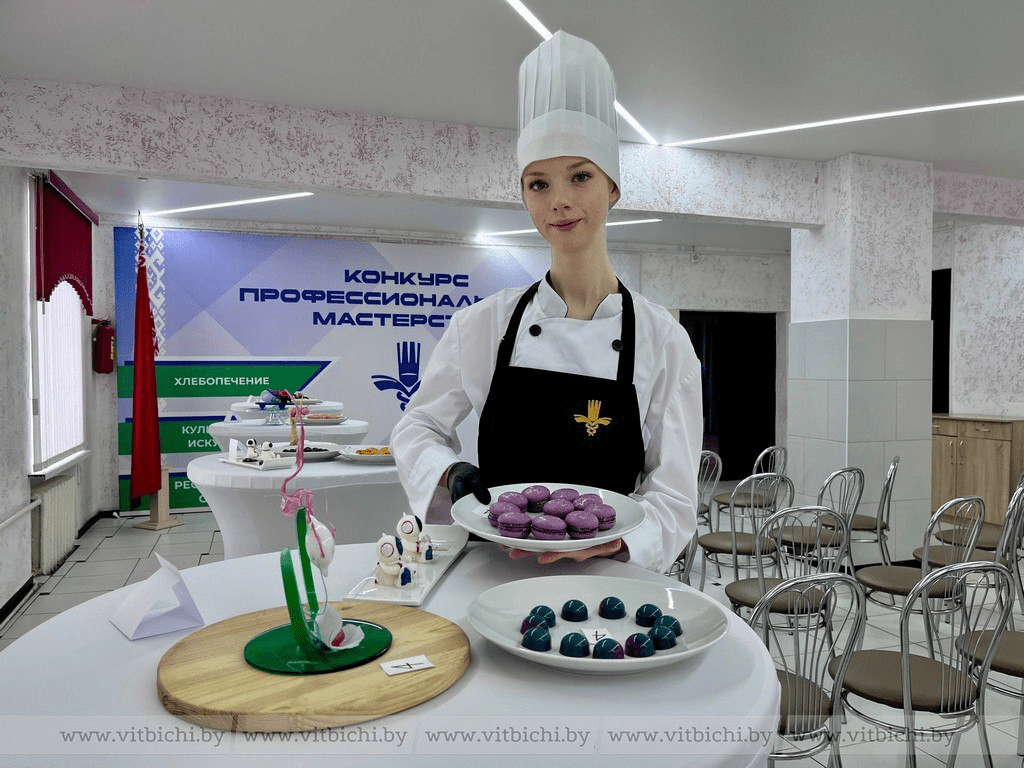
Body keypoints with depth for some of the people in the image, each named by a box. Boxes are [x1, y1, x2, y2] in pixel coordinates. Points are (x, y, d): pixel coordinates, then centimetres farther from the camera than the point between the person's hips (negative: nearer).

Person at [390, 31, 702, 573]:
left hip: (606, 575, 0)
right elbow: (420, 427, 8)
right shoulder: (485, 324, -2)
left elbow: (673, 499, -3)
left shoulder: (664, 340, -5)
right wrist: (451, 474, -12)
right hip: (492, 569, 0)